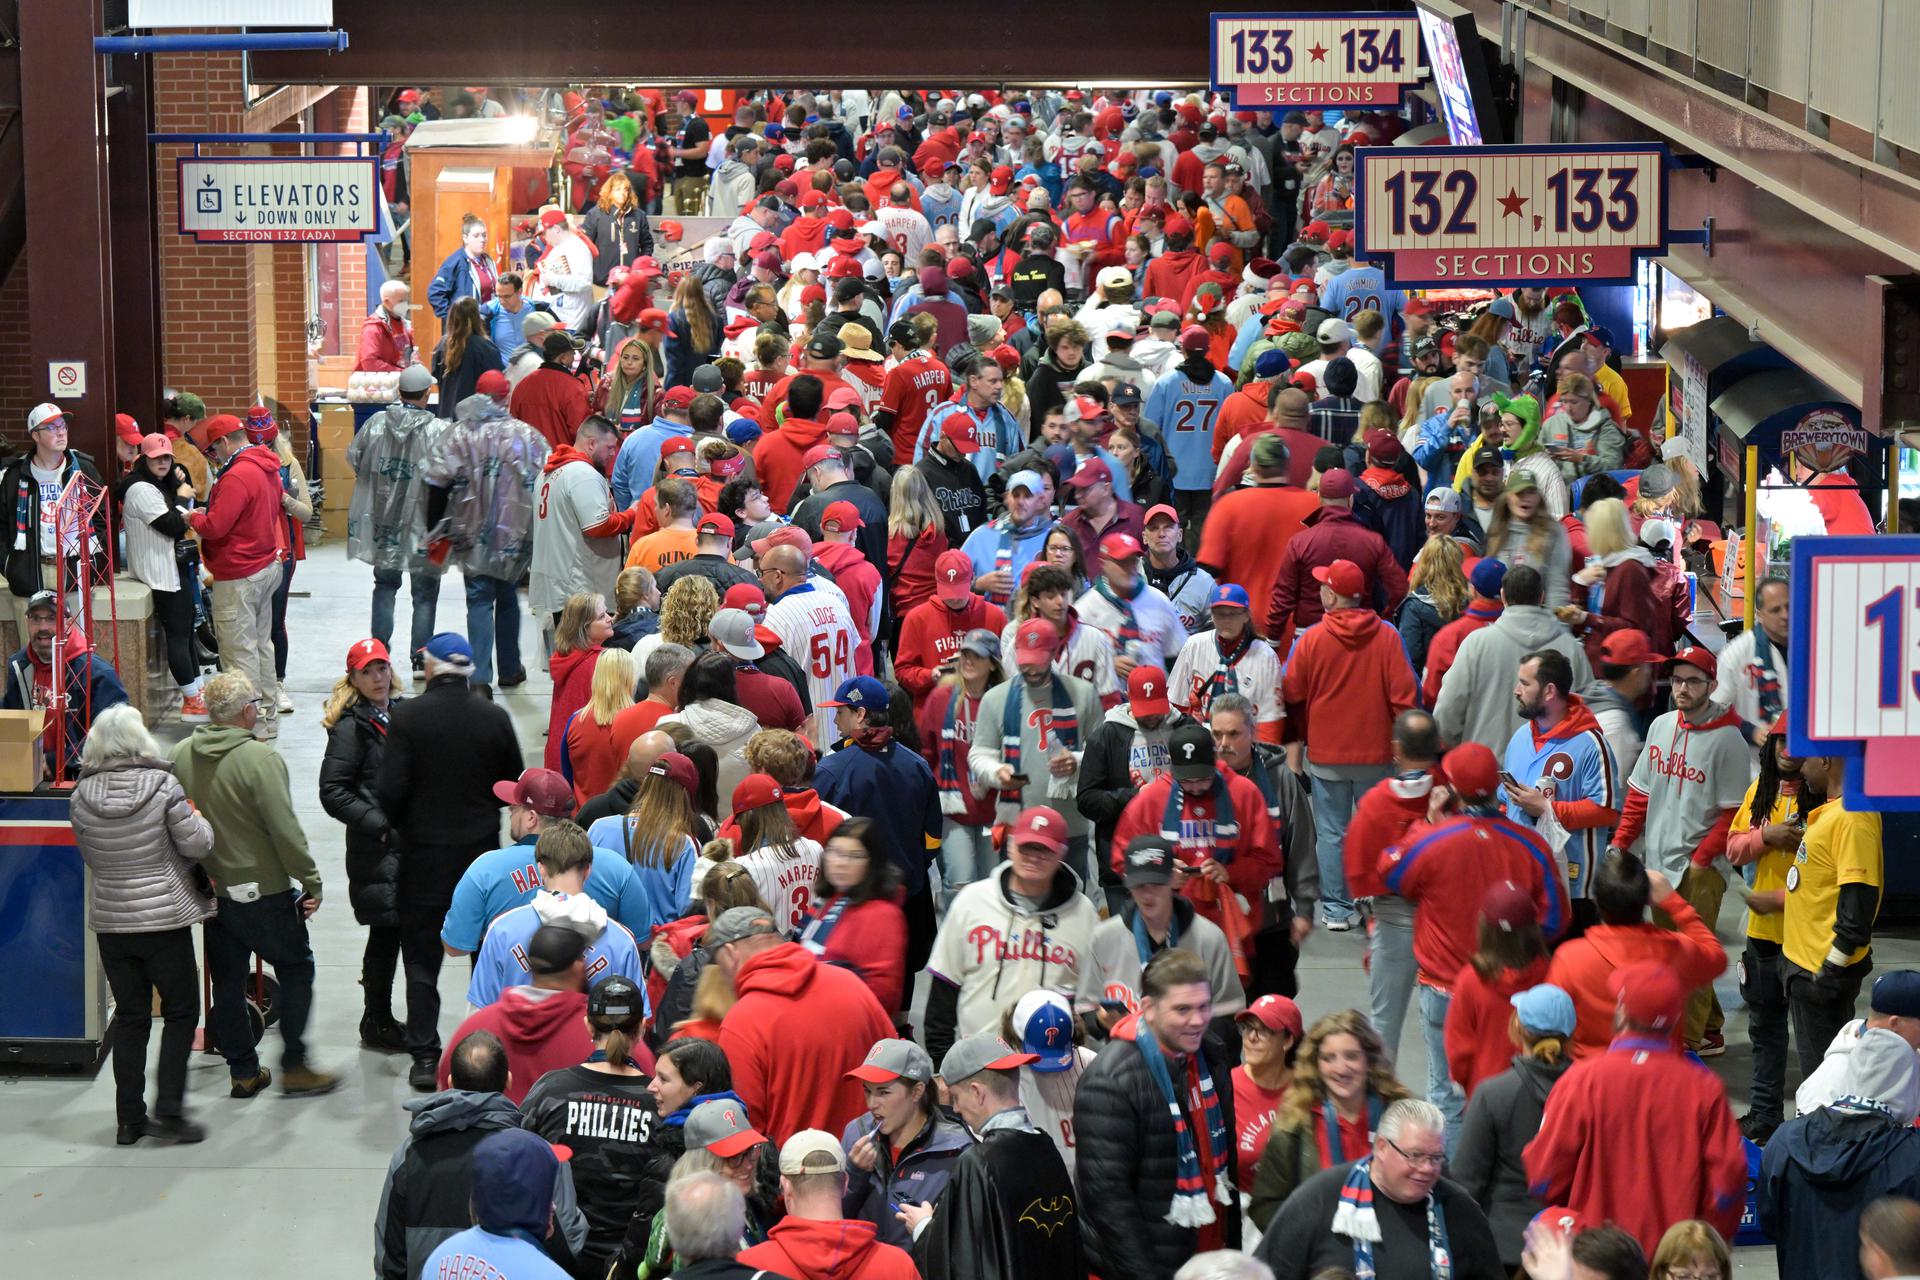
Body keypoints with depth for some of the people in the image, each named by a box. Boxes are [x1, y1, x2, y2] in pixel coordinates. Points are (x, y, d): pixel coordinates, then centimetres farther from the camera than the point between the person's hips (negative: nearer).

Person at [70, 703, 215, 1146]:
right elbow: (198, 844, -11)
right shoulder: (162, 786, -14)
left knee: (129, 1016, 13)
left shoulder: (83, 795, -3)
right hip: (164, 917, -4)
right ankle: (168, 1111, 0)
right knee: (181, 1010, 8)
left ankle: (129, 1118, 13)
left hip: (110, 921, 4)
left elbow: (88, 855, 7)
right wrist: (197, 820, 9)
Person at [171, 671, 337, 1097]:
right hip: (263, 890, -6)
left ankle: (243, 1071, 22)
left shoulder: (181, 756, -2)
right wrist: (311, 882, -10)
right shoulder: (259, 759, -20)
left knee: (227, 982, 14)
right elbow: (285, 830, -20)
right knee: (295, 970, 10)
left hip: (209, 889, 6)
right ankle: (294, 1067, 9)